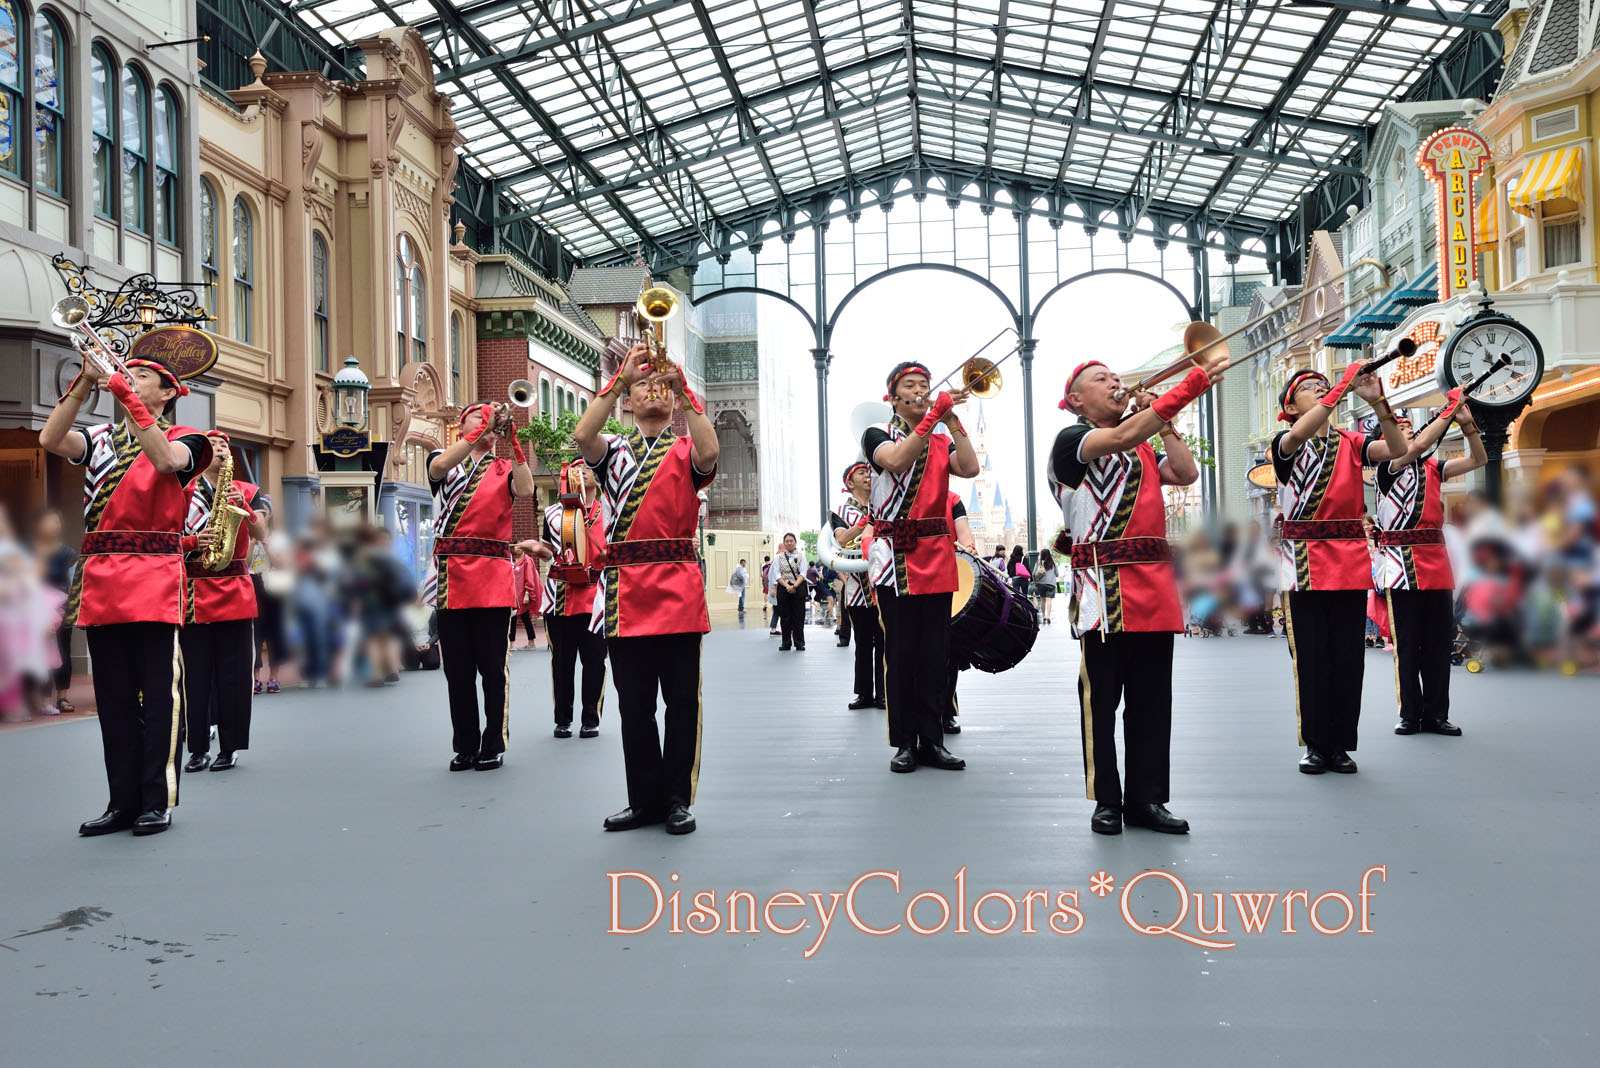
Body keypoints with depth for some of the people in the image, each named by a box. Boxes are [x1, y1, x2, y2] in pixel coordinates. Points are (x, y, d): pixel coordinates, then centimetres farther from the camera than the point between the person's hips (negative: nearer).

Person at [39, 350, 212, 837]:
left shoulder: (183, 438, 7)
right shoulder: (101, 438, 17)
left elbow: (166, 460, -17)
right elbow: (49, 439, -2)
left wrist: (127, 399, -20)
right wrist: (86, 382, -9)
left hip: (154, 580, -4)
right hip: (100, 578, 5)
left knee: (158, 694, -4)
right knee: (113, 697, 8)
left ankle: (157, 801, 2)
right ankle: (123, 801, 14)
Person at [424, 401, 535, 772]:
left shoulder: (503, 468, 14)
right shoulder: (444, 460, 13)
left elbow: (526, 490, -9)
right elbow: (439, 466, -13)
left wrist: (510, 438, -13)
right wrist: (483, 427, -18)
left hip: (493, 581, -1)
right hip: (451, 580, 1)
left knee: (493, 669, 0)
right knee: (458, 670, 6)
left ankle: (494, 745, 8)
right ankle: (465, 746, 15)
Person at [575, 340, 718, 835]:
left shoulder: (685, 452, 10)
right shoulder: (613, 450, 15)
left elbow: (709, 453, -15)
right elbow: (582, 435, -8)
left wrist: (683, 388, -15)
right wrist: (621, 378, -12)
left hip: (678, 591, -2)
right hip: (625, 591, 2)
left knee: (681, 701, 1)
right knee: (634, 704, 7)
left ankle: (677, 798, 11)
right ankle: (645, 799, 16)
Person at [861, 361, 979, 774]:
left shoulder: (944, 439, 14)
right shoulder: (877, 435, 3)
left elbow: (970, 469, -6)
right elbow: (896, 461, -20)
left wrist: (952, 420, -11)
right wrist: (932, 417, -26)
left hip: (937, 556, 4)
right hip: (895, 555, -3)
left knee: (935, 652, 4)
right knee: (901, 651, -1)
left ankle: (932, 740, 10)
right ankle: (904, 742, 5)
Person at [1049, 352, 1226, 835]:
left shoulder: (1142, 447, 22)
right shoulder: (1071, 440, -2)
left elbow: (1186, 473, 9)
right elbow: (1121, 438, -21)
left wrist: (1163, 421, 9)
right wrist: (1190, 387, -28)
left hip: (1154, 586, 7)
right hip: (1104, 587, -7)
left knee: (1152, 701, 8)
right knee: (1101, 700, -1)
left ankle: (1146, 798, 15)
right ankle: (1106, 801, 8)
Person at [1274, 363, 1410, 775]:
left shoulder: (1350, 443, 11)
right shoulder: (1285, 444, 3)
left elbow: (1398, 449, -5)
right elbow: (1299, 434, -21)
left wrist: (1378, 401, -18)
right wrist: (1343, 386, -26)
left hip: (1351, 562, 3)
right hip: (1307, 564, -2)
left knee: (1349, 658, 4)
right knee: (1312, 658, 0)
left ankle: (1341, 744, 13)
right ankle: (1316, 745, 10)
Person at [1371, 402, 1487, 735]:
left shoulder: (1432, 466, 16)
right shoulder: (1387, 467, -2)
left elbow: (1477, 459, 14)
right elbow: (1421, 444, -17)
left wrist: (1467, 423, 1)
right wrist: (1450, 411, -13)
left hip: (1437, 564, 5)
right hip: (1403, 566, -5)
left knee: (1439, 642, 5)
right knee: (1407, 642, -1)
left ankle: (1436, 714, 12)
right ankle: (1410, 714, 7)